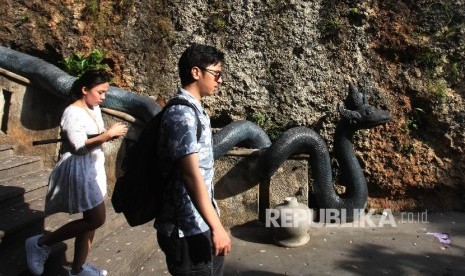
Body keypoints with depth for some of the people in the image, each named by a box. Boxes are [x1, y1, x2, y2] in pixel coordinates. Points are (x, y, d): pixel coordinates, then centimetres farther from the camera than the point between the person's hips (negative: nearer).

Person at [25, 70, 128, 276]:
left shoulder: (94, 109, 11)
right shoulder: (73, 113, -17)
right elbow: (79, 147, -23)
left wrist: (110, 135, -3)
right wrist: (109, 134, -23)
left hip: (93, 168, 9)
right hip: (79, 171, -9)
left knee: (91, 221, 13)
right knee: (96, 219, -9)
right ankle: (41, 243, 8)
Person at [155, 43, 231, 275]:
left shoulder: (194, 110, 11)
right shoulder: (182, 113, -20)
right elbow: (190, 174, -26)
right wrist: (216, 226, -25)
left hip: (200, 223, 10)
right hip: (188, 228, -10)